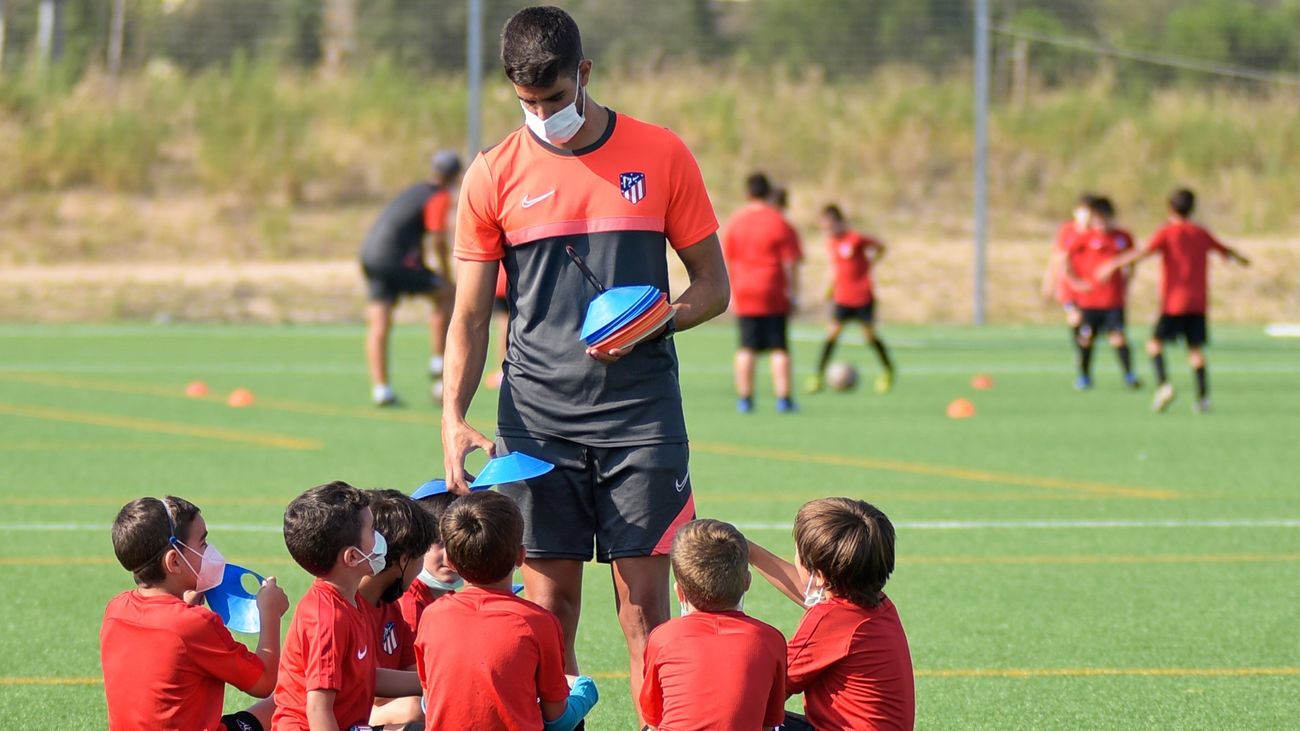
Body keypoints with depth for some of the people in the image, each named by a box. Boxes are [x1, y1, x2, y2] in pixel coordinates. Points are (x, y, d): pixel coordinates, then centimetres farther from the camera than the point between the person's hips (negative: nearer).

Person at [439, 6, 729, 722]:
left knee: (645, 603, -3)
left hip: (641, 418, -1)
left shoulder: (661, 156, 3)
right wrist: (454, 420, -7)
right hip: (538, 421, 1)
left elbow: (713, 285, 8)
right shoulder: (494, 176, 4)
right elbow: (469, 317, 7)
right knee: (549, 603, 0)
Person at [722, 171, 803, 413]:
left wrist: (732, 293, 15)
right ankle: (783, 398, 0)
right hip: (774, 297, -3)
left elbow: (726, 261, 7)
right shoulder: (780, 224, -6)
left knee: (746, 349, 6)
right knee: (779, 348, 2)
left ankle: (744, 398, 6)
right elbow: (790, 263, -7)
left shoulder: (734, 223, 4)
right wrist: (793, 292, 0)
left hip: (744, 296, 3)